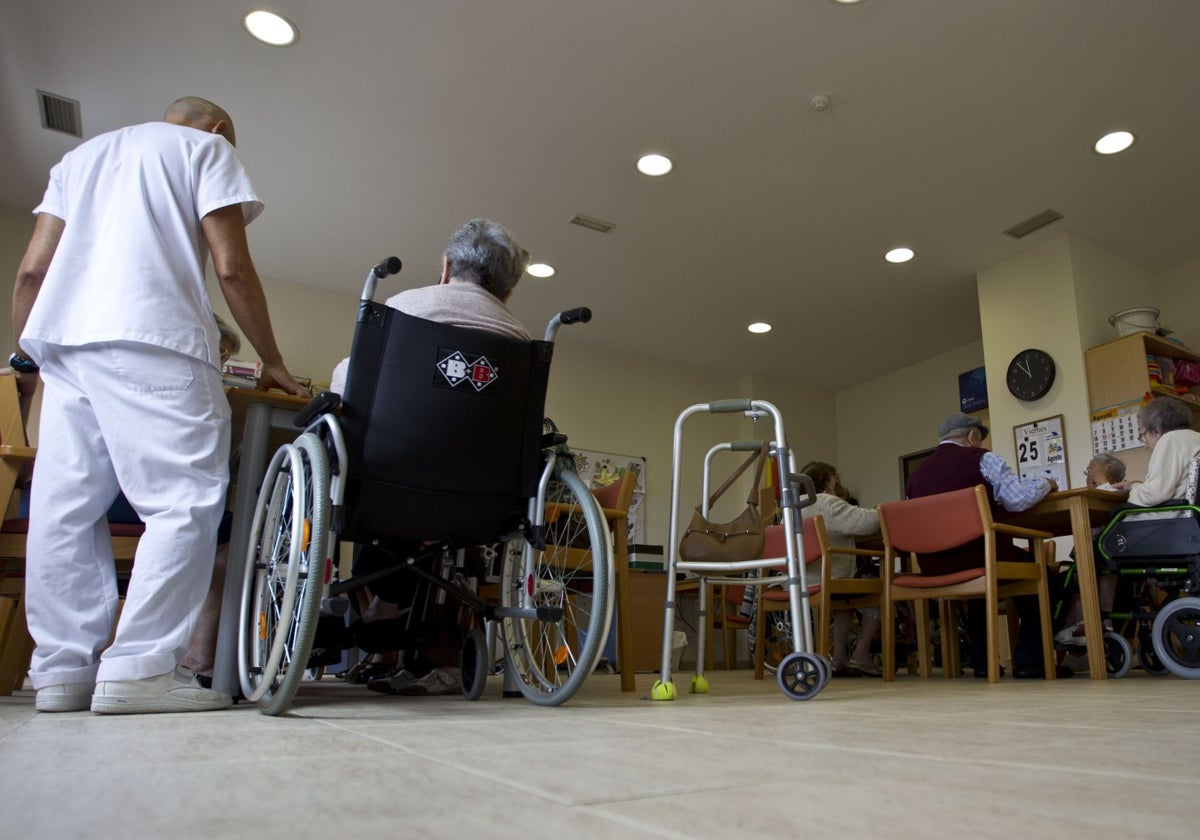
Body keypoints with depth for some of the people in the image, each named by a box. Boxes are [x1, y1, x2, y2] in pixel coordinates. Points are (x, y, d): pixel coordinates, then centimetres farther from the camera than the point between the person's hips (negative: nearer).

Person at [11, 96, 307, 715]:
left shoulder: (81, 155, 32)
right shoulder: (207, 147, 14)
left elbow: (32, 268, 20)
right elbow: (231, 268, 0)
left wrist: (25, 354, 26)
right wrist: (272, 361, 5)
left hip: (61, 338, 7)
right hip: (149, 338, -7)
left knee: (63, 509, 4)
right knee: (186, 500, -9)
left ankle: (62, 670, 4)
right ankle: (140, 666, -15)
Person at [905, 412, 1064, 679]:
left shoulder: (917, 472, 14)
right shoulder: (980, 458, 1)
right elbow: (1019, 499, -6)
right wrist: (1046, 484, 15)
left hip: (933, 568, 5)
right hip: (977, 557, -5)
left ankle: (981, 660, 31)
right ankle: (1028, 660, 17)